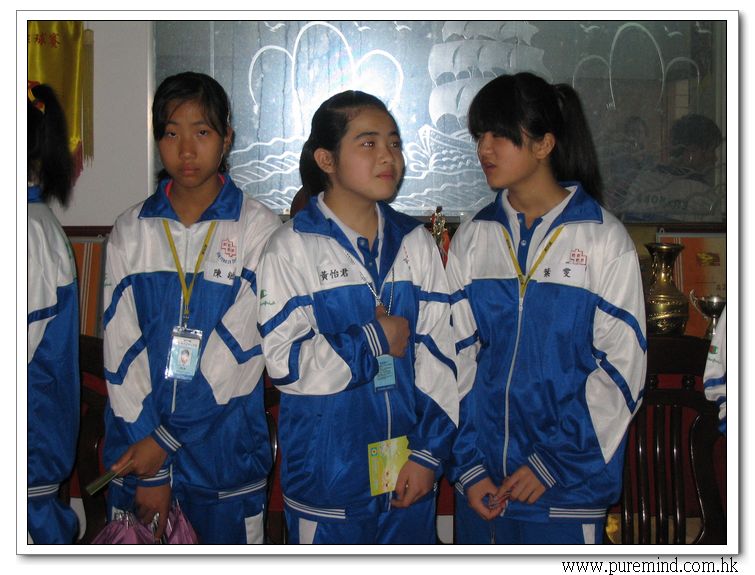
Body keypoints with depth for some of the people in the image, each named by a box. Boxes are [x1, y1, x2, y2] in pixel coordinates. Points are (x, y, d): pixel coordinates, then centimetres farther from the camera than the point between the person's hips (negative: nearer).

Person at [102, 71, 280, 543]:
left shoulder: (258, 229, -5)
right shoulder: (132, 230, 4)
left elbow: (242, 344, -11)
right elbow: (120, 344, -1)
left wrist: (167, 440, -12)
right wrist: (146, 454, -9)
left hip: (225, 450, -2)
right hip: (136, 450, 3)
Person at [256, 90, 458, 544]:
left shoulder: (415, 242, 5)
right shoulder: (293, 246, -6)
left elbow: (438, 352, 2)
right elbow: (284, 359, -13)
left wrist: (429, 450, -4)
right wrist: (375, 339, -9)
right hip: (327, 471, -3)